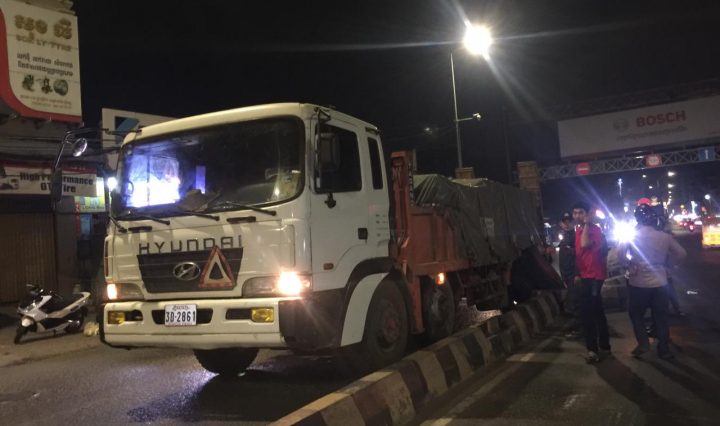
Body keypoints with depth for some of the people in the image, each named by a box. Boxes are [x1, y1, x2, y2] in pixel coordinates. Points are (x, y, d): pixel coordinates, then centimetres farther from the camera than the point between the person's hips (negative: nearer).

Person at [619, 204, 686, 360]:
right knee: (661, 317, 11)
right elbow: (681, 253, 2)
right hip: (660, 282, 2)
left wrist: (630, 263, -4)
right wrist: (666, 264, 10)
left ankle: (643, 344, 6)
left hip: (638, 282, -2)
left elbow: (621, 252, -20)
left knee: (636, 314, 14)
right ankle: (664, 349, 15)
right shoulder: (664, 236, -1)